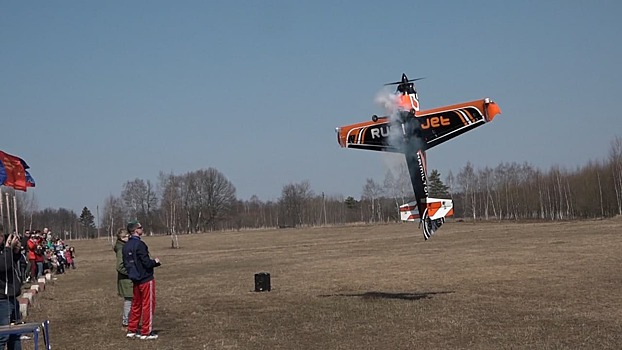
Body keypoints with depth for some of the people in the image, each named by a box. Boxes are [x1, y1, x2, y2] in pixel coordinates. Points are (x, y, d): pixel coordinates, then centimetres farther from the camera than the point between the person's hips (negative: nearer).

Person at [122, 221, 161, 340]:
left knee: (136, 305, 17)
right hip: (146, 279, -8)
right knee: (148, 305, 1)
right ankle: (146, 332, 4)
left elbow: (125, 263, 13)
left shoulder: (126, 246, 5)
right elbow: (147, 263, -21)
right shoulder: (139, 244, -19)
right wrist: (155, 262, 0)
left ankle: (131, 330, 21)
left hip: (135, 280, 8)